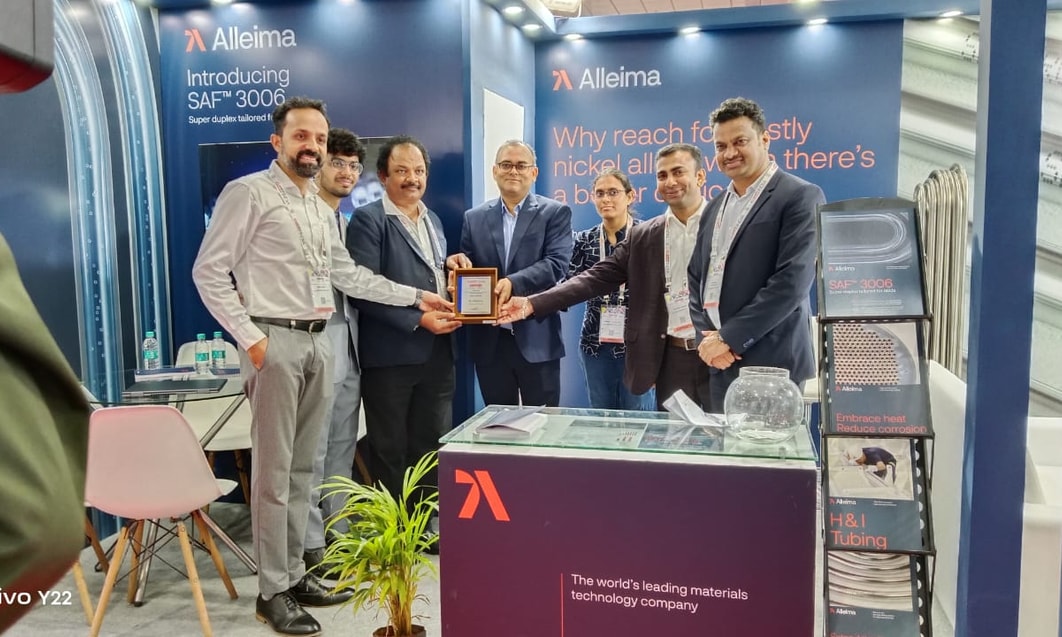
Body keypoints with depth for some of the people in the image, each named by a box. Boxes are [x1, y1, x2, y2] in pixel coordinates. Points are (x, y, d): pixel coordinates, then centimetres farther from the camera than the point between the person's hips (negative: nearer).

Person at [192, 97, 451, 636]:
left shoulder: (321, 208, 18)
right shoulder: (249, 193, -5)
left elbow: (347, 274, 20)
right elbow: (209, 271, -8)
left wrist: (415, 297, 15)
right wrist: (249, 337, -14)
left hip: (317, 343, 7)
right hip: (274, 342, -7)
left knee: (302, 467, 12)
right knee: (273, 470, -2)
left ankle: (294, 573, 22)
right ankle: (272, 592, 7)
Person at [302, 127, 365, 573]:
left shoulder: (347, 222, 18)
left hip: (349, 348, 8)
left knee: (342, 450, 14)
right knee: (312, 452, -1)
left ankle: (339, 533, 24)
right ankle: (311, 545, 9)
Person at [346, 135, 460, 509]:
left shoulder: (433, 221, 16)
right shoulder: (368, 220, -6)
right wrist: (417, 319, -20)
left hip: (437, 352, 7)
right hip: (391, 354, -6)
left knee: (433, 447, 12)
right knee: (390, 450, 5)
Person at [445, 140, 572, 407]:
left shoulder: (555, 213, 1)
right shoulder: (474, 218, 11)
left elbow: (557, 264, -11)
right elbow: (467, 268, 10)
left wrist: (514, 283, -26)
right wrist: (457, 263, -14)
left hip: (536, 338, -3)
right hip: (489, 341, 3)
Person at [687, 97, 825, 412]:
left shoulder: (800, 197, -6)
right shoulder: (716, 206, 16)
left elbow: (792, 281, -15)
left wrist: (729, 338, -14)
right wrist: (706, 337, -2)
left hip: (770, 364, -6)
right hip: (715, 364, 6)